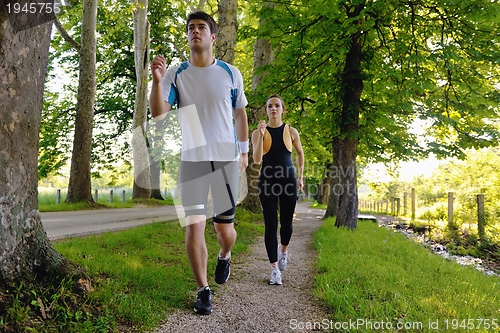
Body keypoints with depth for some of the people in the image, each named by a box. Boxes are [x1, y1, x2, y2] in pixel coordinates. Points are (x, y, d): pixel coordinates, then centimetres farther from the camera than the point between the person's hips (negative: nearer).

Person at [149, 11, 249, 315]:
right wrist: (157, 81, -25)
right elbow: (159, 114, -10)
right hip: (191, 159, 0)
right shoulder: (175, 74, 1)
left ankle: (224, 257, 42)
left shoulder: (231, 73, 3)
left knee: (224, 227, 7)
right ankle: (203, 290, 11)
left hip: (226, 158, 1)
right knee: (194, 227, -5)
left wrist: (244, 150, 17)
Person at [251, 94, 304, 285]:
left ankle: (283, 250, 39)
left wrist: (301, 177, 16)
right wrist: (261, 135, -21)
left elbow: (300, 153, 18)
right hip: (267, 181, -1)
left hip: (289, 180, 1)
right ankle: (274, 269, 3)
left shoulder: (291, 132, 2)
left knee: (286, 222, 8)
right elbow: (257, 160, -13)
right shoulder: (258, 132, -2)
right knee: (270, 225, -3)